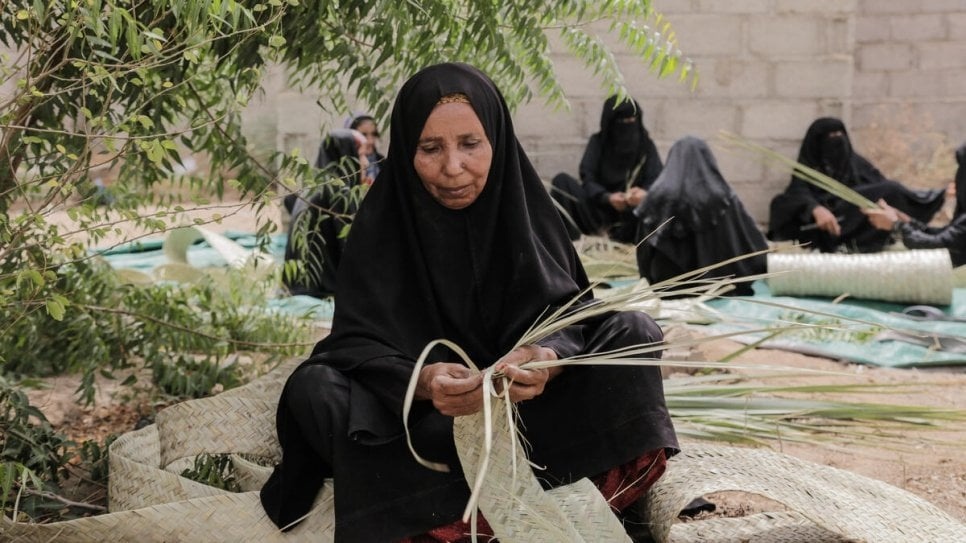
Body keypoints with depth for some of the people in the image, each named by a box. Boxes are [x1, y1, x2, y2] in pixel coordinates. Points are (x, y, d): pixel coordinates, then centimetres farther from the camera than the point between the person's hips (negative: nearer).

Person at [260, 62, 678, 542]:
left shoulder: (522, 202, -8)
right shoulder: (382, 221, -12)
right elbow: (359, 341, -19)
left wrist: (547, 358, -41)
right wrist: (422, 382, -41)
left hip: (524, 402, 2)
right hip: (415, 412, -1)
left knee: (633, 332, -19)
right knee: (312, 388, -30)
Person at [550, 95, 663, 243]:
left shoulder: (646, 145, 4)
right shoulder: (598, 142, 4)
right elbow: (587, 179, -8)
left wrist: (645, 193, -35)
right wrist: (607, 197, -30)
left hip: (633, 213, -1)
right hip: (601, 208, 1)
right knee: (562, 180, -18)